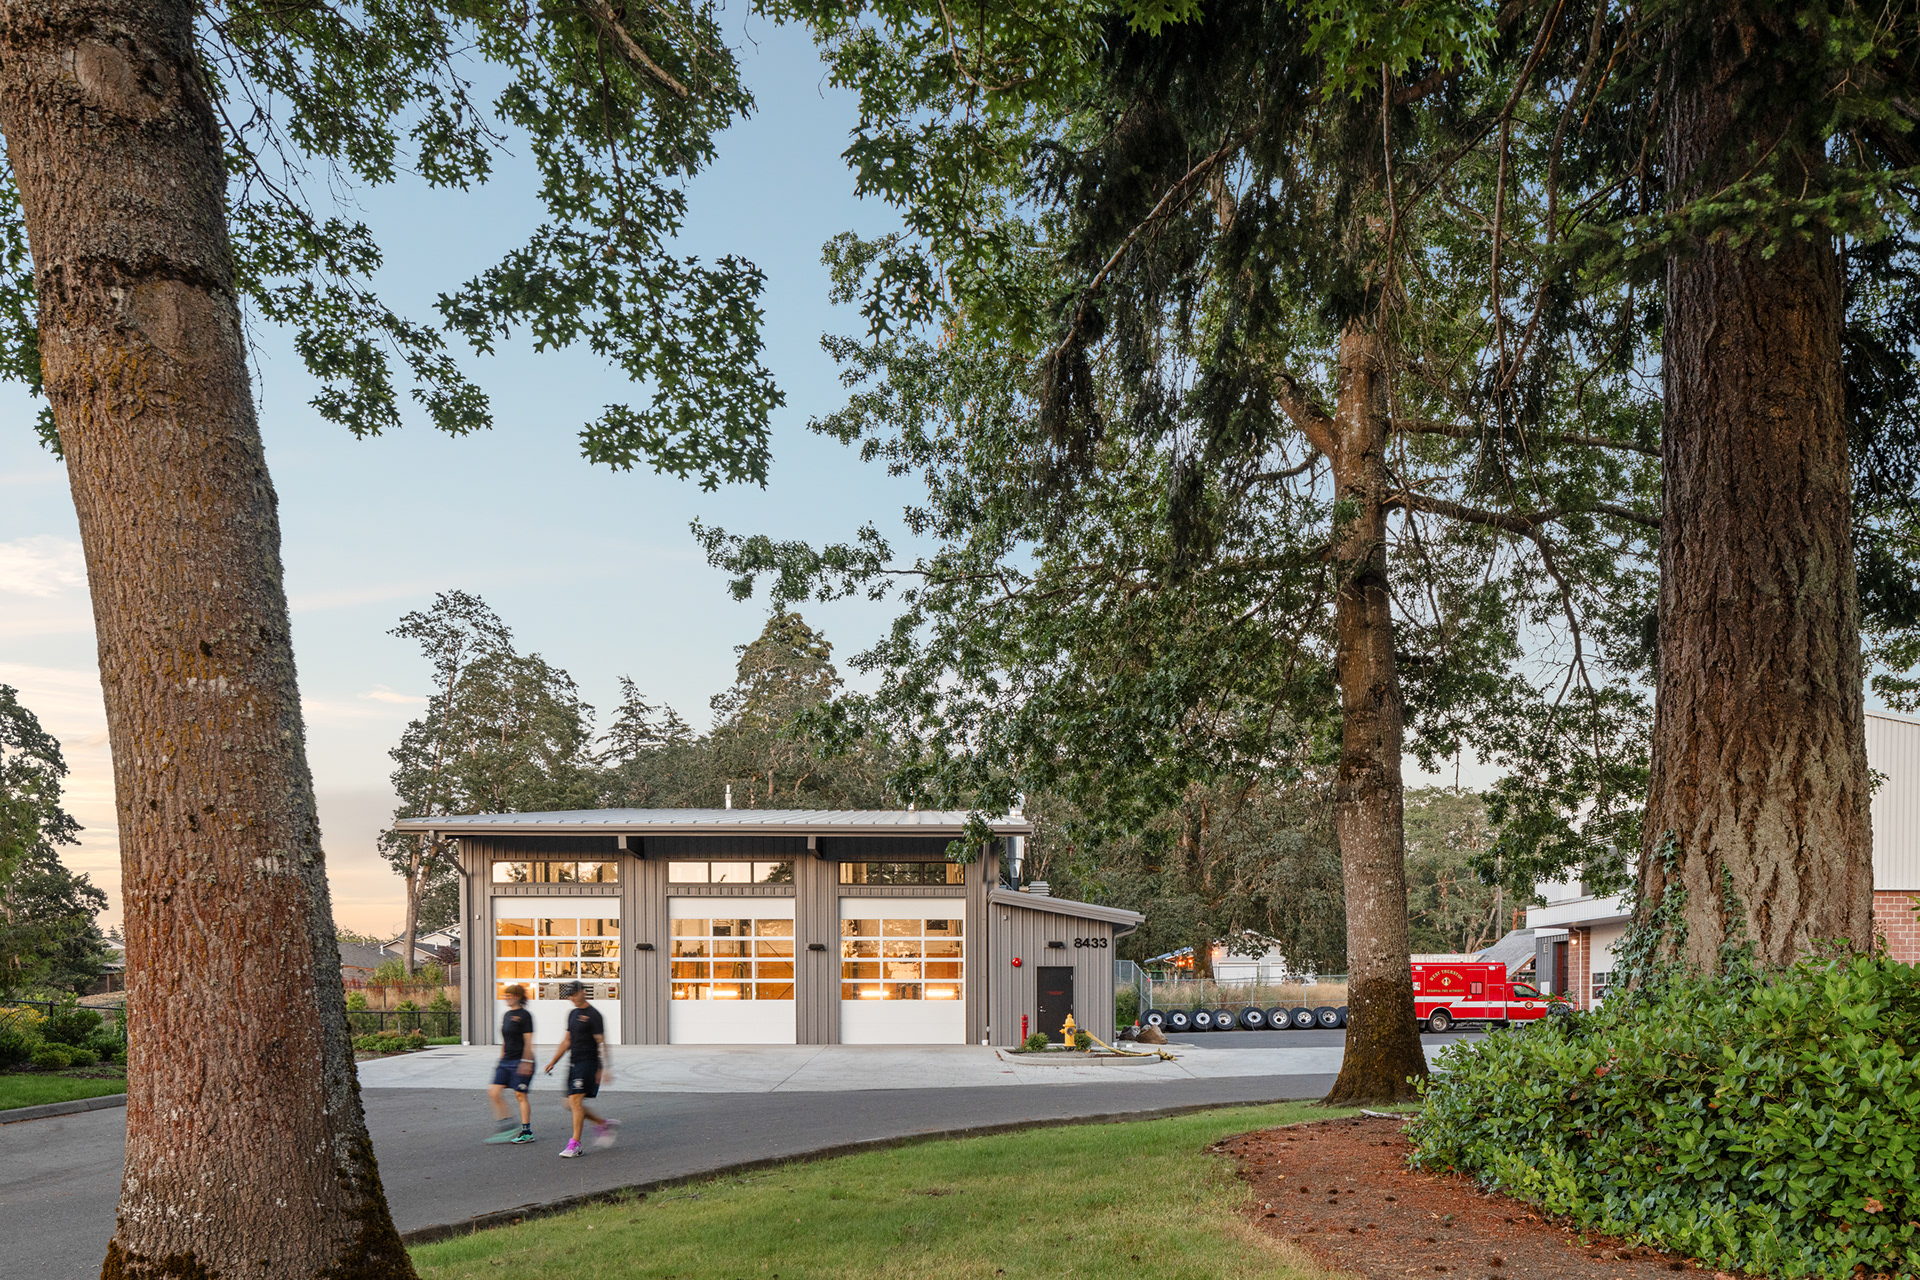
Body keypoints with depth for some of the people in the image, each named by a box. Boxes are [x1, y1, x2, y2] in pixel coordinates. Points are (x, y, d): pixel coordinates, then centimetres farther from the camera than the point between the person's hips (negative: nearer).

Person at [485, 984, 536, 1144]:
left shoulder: (524, 1016, -11)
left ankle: (527, 1132, 7)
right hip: (506, 1061, 8)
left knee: (520, 1095, -3)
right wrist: (501, 1060, 21)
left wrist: (526, 1062, -20)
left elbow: (528, 1042, -14)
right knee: (494, 1092, -1)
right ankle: (507, 1127, 7)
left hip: (520, 1062, -8)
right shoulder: (507, 1015, 14)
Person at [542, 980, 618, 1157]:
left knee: (575, 1101, -15)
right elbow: (567, 1041, 23)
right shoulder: (573, 1014, 16)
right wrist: (553, 1062, 19)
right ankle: (604, 1124, 23)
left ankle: (574, 1144, -12)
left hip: (588, 1062, -9)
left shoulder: (593, 1015, -9)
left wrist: (605, 1068, -19)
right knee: (571, 1104, 7)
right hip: (574, 1063, 9)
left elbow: (601, 1043, -13)